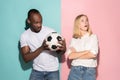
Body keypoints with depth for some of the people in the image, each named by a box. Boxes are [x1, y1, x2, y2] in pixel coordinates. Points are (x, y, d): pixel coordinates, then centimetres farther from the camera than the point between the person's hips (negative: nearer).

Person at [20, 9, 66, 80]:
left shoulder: (51, 31, -9)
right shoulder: (24, 36, -6)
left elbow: (58, 52, -2)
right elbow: (26, 58, -13)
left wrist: (63, 49, -27)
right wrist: (42, 48, -27)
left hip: (53, 71, -1)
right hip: (37, 71, 1)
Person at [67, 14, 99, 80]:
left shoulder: (93, 36, 1)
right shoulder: (74, 39, 6)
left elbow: (93, 54, -11)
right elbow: (70, 56, -6)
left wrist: (76, 55, -4)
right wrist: (86, 51, -10)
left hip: (89, 70, -1)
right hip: (75, 70, 2)